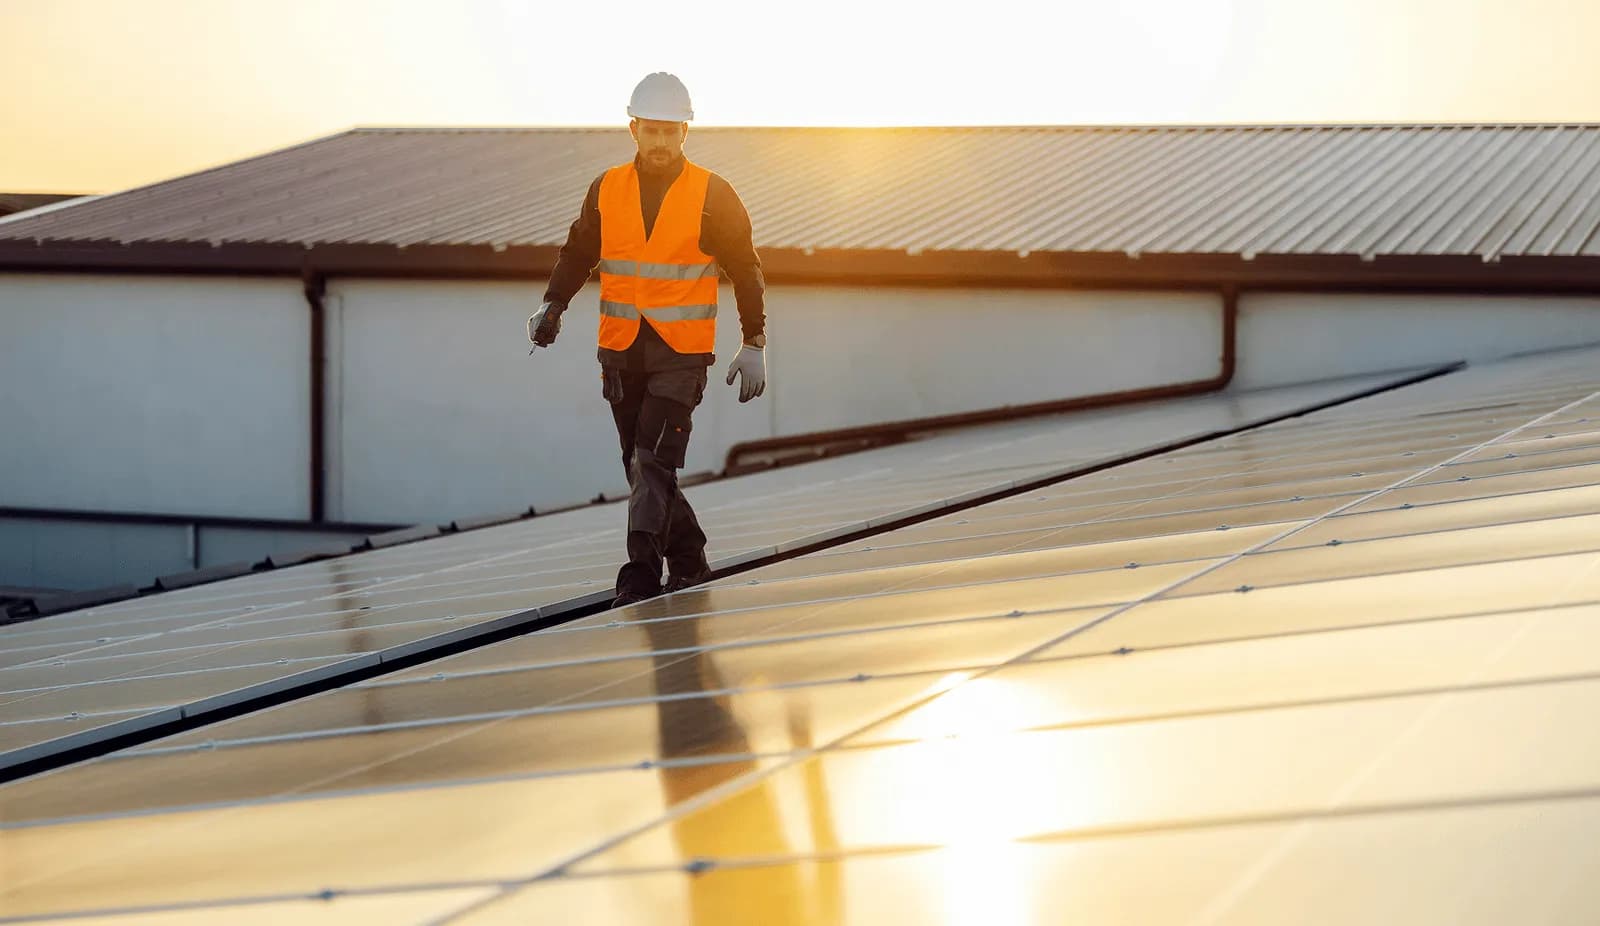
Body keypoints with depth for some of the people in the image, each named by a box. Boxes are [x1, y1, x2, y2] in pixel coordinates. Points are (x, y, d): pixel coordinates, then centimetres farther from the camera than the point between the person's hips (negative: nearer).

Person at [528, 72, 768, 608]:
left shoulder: (712, 196, -2)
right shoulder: (606, 190, 6)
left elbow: (745, 271, 4)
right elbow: (578, 253, 17)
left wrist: (754, 344, 0)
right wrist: (552, 306, 1)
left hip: (682, 352, -4)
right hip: (620, 349, 4)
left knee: (652, 461, -16)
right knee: (641, 467, 9)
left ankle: (640, 575, -17)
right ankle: (689, 564, 23)